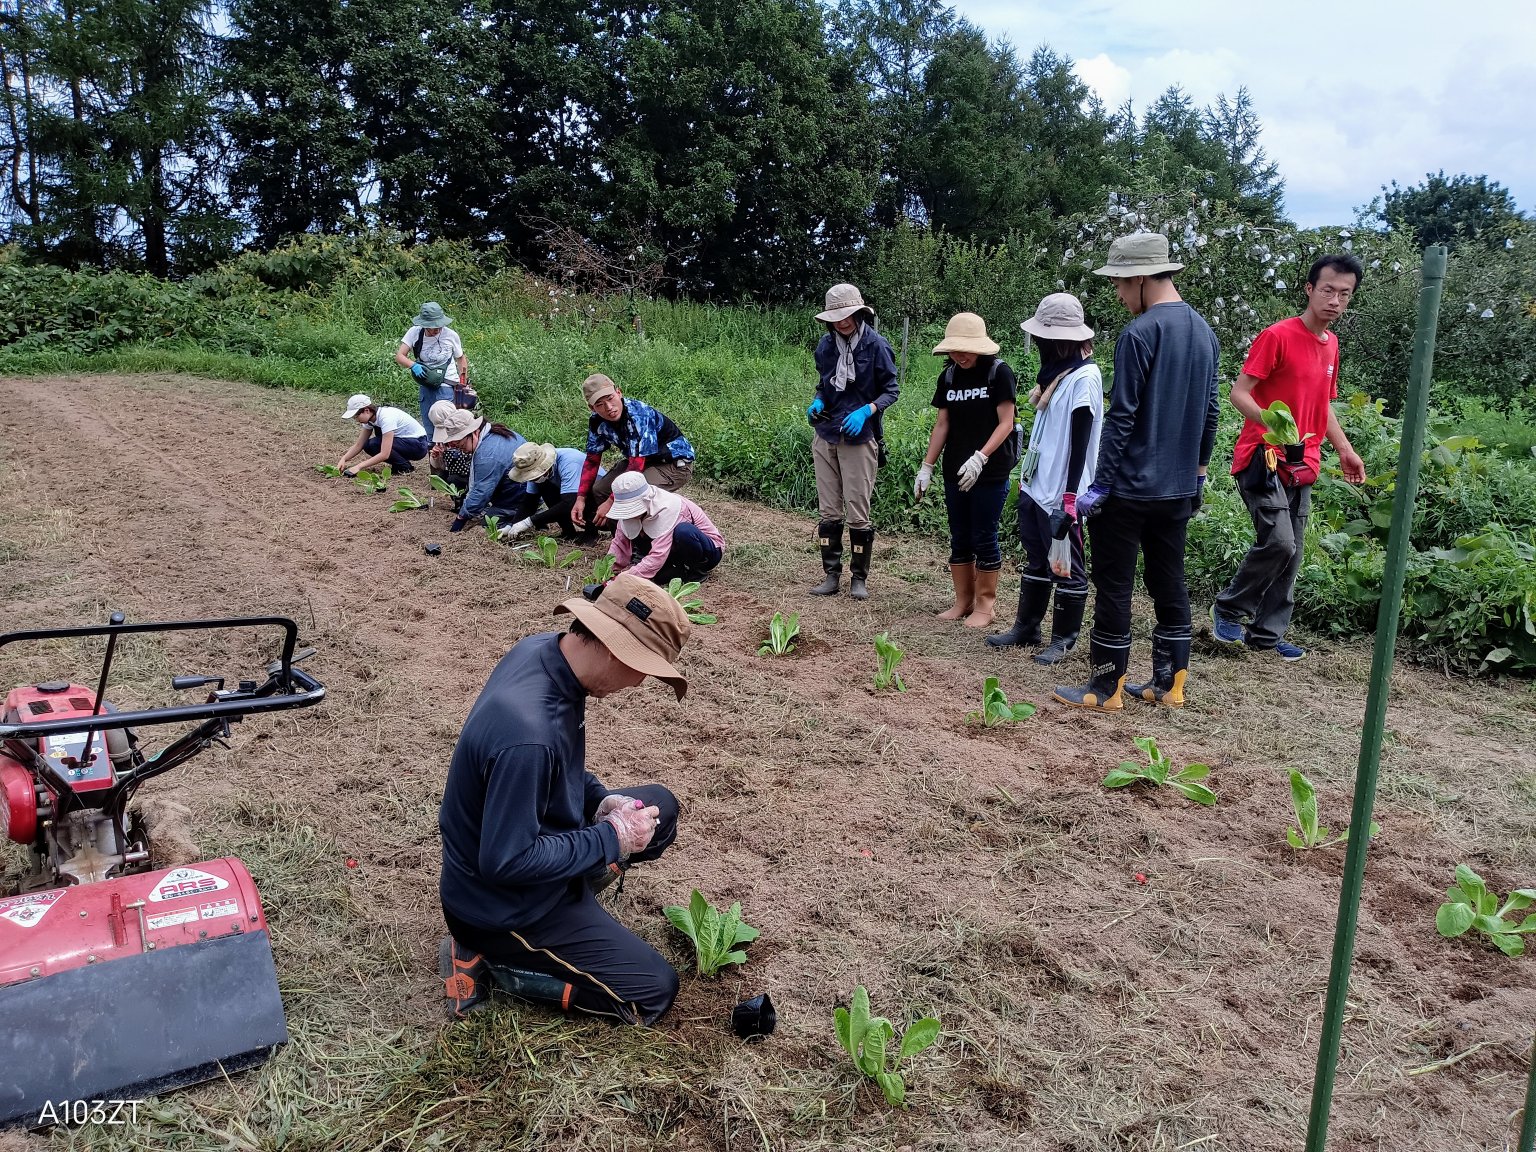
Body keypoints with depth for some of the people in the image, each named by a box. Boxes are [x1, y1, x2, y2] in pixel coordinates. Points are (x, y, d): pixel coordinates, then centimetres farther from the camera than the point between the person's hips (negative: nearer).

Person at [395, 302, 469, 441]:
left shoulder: (451, 335, -8)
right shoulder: (414, 332, -5)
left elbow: (461, 359, 6)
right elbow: (399, 356, -8)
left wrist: (463, 384, -1)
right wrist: (413, 365, -27)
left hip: (446, 385, -4)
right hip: (426, 386, 4)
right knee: (429, 429, 10)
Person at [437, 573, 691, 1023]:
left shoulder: (543, 648, -10)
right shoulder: (529, 734, -38)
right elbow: (506, 863, -30)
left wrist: (602, 801, -5)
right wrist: (611, 839, -21)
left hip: (520, 834, 9)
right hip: (503, 904, -9)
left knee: (659, 807, 16)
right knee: (654, 990, -1)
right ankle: (490, 959, 3)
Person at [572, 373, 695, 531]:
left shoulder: (639, 416, -32)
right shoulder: (597, 421, -9)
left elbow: (636, 466, -33)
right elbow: (592, 461, 1)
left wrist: (611, 501, -32)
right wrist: (580, 498, -9)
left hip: (676, 462, -8)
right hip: (642, 459, 8)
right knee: (598, 491, -6)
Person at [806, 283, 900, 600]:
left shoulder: (876, 345, -9)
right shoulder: (826, 345, 5)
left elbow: (891, 391, -4)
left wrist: (865, 412, -19)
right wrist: (817, 403, -2)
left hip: (859, 439, -5)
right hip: (825, 438, 5)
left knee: (858, 513, 0)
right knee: (829, 512, 7)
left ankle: (859, 578, 13)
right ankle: (831, 575, 16)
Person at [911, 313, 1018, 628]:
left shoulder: (999, 372, -8)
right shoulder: (949, 376, 8)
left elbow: (1006, 422, -12)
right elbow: (942, 424, 10)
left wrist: (979, 458, -22)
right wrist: (927, 466, 5)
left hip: (990, 472, -6)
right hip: (955, 472, 6)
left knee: (984, 537, 1)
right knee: (959, 538, 10)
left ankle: (985, 603, 12)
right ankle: (963, 601, 20)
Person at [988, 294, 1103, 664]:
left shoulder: (1084, 377, -14)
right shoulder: (1055, 372, 13)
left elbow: (1079, 442, -18)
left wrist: (1069, 498, -21)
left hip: (1060, 493, -9)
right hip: (1035, 487, 9)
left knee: (1066, 567, 2)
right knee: (1036, 562, 17)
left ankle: (1063, 640, 12)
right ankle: (1026, 627, 27)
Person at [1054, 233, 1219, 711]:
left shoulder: (1139, 334, -16)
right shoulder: (1204, 331, 9)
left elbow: (1121, 416, -18)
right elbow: (1209, 413, 15)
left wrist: (1099, 483, -14)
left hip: (1130, 487, -8)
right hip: (1179, 488, 8)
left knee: (1114, 586, 1)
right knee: (1169, 582, 13)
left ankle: (1106, 688, 9)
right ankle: (1169, 682, 21)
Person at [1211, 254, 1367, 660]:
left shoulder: (1331, 344, 14)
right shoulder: (1277, 336, -10)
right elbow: (1239, 393, -14)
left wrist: (1345, 449, 18)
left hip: (1302, 465, 8)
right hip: (1263, 459, -8)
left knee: (1291, 554, 7)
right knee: (1278, 542, -18)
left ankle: (1268, 634, 16)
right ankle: (1228, 608, 3)